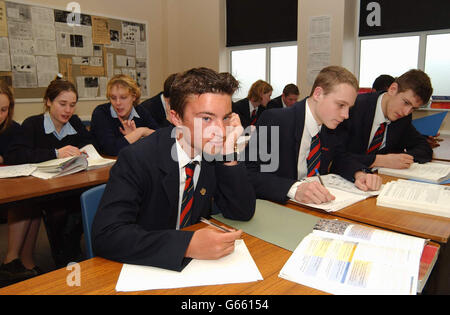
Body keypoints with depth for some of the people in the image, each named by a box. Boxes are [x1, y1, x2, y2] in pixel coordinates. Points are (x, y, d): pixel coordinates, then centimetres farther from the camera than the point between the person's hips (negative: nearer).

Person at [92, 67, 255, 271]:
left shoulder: (214, 152, -7)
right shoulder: (136, 159, -19)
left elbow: (243, 213, -6)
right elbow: (106, 235, -26)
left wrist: (228, 154, -19)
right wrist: (188, 244, -36)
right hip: (141, 269, -3)